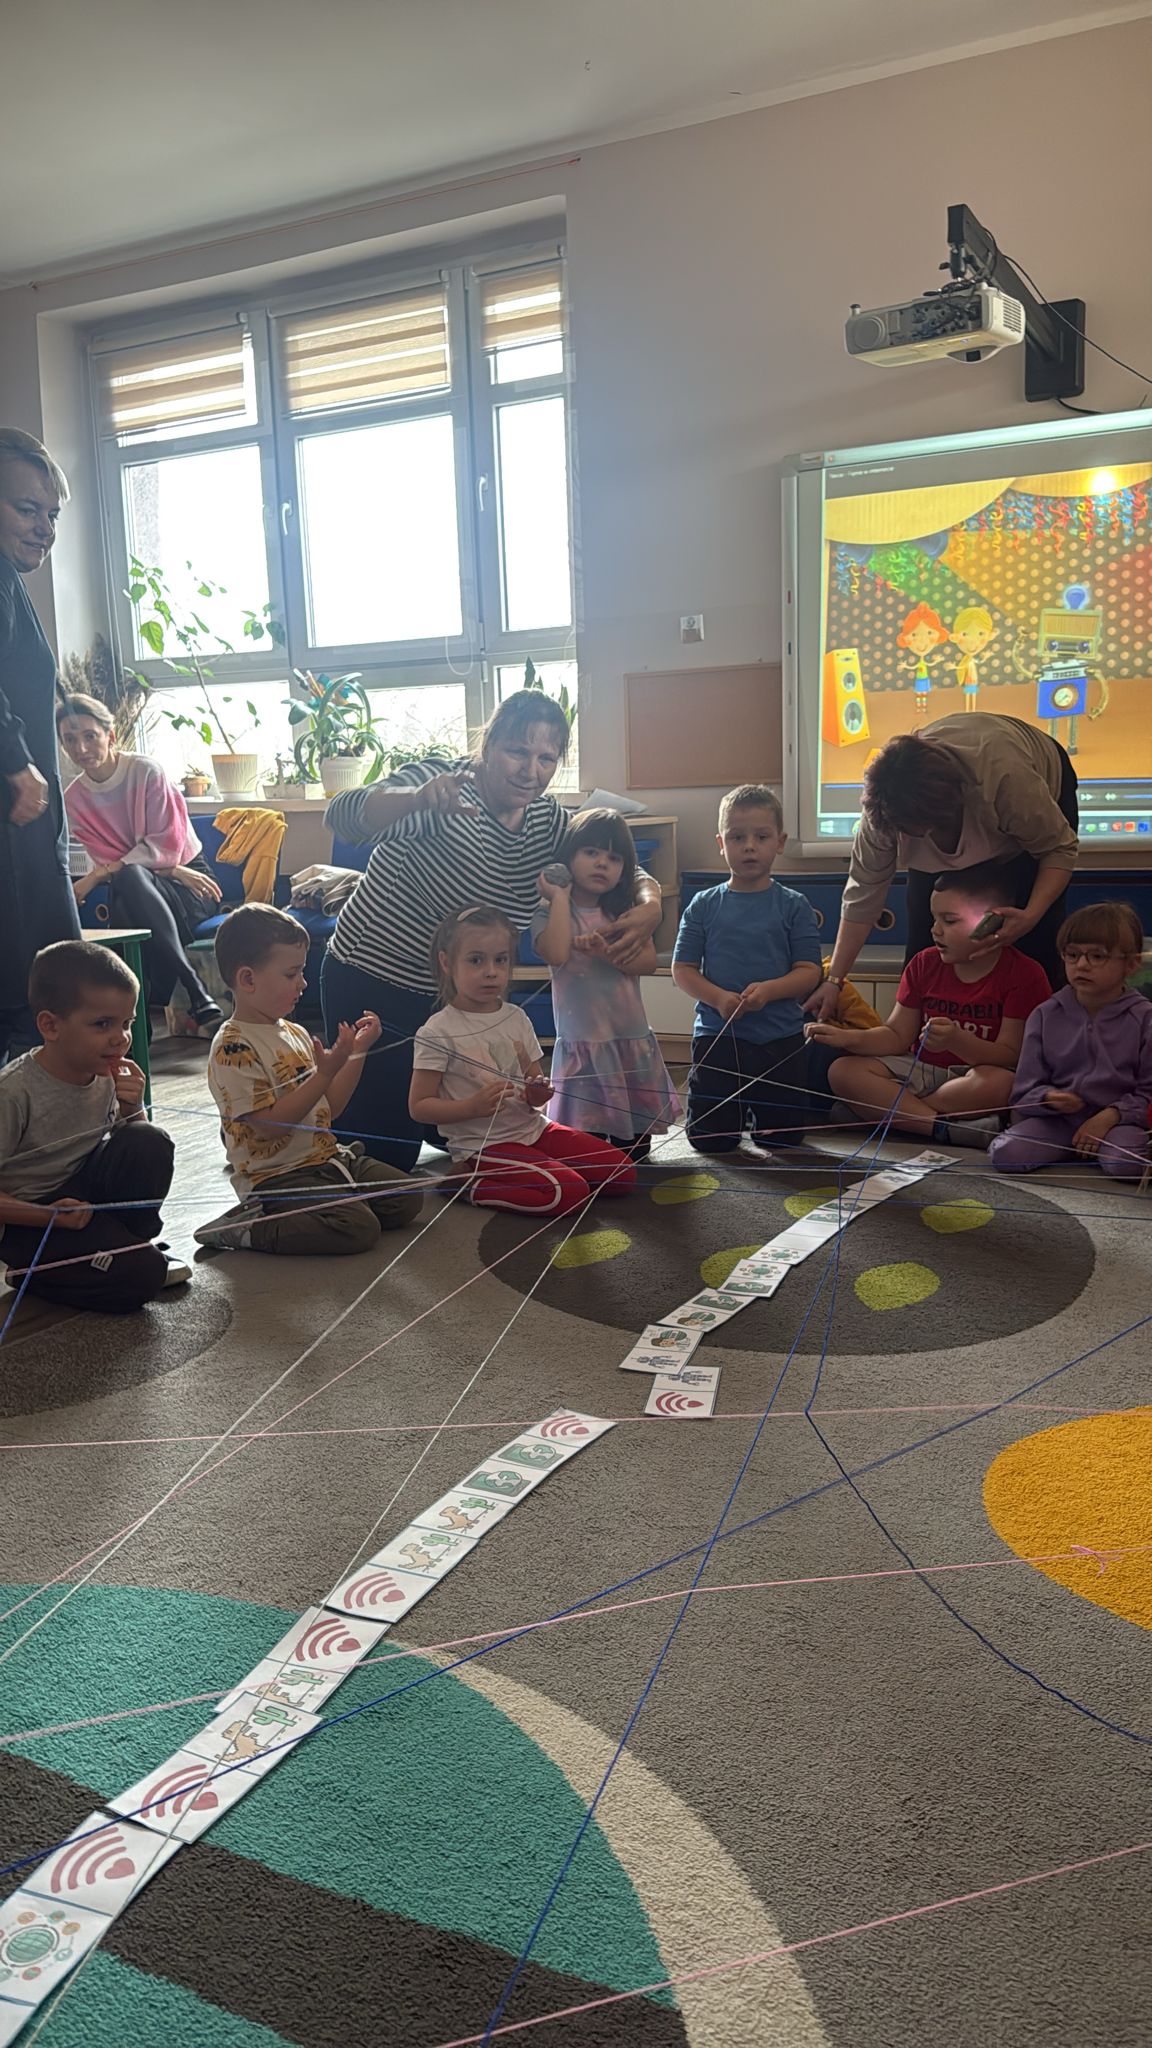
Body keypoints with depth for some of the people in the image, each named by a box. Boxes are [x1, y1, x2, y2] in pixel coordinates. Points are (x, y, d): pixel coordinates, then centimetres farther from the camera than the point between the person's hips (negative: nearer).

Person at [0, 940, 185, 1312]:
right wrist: (49, 1216, -30)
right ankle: (33, 1272, 4)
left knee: (151, 1142, -20)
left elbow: (138, 1152, 8)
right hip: (31, 1217, -6)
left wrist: (133, 1110, -12)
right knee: (139, 1280, -21)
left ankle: (132, 1244, 1)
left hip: (87, 1190, 6)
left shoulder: (107, 1074, -6)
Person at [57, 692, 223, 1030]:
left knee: (128, 875, -35)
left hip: (187, 885, -2)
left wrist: (100, 874, -22)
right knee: (127, 877, -35)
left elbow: (168, 843, -13)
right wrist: (174, 872, -18)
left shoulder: (146, 771, -9)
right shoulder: (74, 799, 1)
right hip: (139, 893, 2)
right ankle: (196, 994, -40)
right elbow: (107, 861, -2)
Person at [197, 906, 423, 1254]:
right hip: (277, 1178, -9)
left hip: (327, 1158, 9)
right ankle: (244, 1228, -10)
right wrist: (325, 1072, -25)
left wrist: (357, 1052, 4)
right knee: (359, 1229, -24)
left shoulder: (295, 1033, 10)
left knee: (407, 1200, 1)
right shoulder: (232, 1047, -16)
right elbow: (269, 1125, -22)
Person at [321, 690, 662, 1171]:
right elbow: (342, 815, -35)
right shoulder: (445, 784, -20)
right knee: (386, 1141, -5)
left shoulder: (546, 821, 0)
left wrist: (650, 906, -19)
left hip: (448, 996, 7)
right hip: (371, 987, -7)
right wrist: (418, 798, -56)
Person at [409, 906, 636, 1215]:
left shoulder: (516, 1018, 7)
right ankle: (469, 1183, -7)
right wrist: (473, 1106, -25)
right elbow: (419, 1107, -10)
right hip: (482, 1146, -7)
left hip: (532, 1129, 7)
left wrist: (538, 1093, -11)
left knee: (623, 1173, -2)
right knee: (569, 1193, -24)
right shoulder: (438, 1032, -11)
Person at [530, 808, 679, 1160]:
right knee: (587, 1135, -2)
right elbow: (557, 954, -27)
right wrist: (560, 896, -17)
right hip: (584, 1040, -4)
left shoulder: (626, 912, 7)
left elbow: (649, 961, -4)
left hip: (633, 1037, 4)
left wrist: (606, 951, -20)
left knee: (636, 1142, 14)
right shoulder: (550, 913, -6)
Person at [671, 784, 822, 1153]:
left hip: (781, 1039, 0)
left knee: (780, 1137, 4)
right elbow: (682, 969, 1)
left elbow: (809, 971, -4)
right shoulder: (704, 906, 3)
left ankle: (760, 1113, 38)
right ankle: (733, 1113, 36)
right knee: (710, 1139, 2)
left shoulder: (794, 905, 1)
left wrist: (768, 990, -22)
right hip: (717, 1035, 0)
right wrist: (718, 998, -17)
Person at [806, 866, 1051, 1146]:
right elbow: (898, 1036, 5)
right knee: (843, 1071, -17)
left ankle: (886, 1111, -20)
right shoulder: (925, 964, 5)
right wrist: (848, 1038, -14)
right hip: (922, 1069, 5)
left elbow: (1010, 1056, -15)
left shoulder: (1024, 975, -9)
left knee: (997, 1082, -40)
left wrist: (956, 1040, -33)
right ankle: (947, 1129, -30)